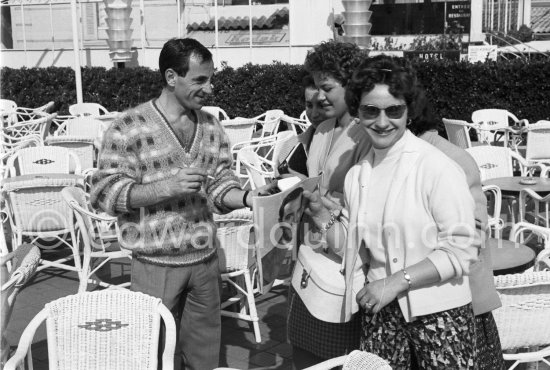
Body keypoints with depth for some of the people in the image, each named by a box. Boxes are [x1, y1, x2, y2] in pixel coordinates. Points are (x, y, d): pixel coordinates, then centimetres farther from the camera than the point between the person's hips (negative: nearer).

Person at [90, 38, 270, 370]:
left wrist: (250, 198, -16)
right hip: (156, 264, -4)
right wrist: (167, 187, -25)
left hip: (206, 258, 5)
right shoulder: (129, 128, -13)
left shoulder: (211, 126, 4)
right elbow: (104, 193, -15)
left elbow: (219, 186, 5)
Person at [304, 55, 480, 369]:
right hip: (381, 312, 5)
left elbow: (461, 250, -15)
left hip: (438, 312, -4)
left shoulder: (438, 168, -14)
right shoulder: (356, 175, 5)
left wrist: (397, 281, -19)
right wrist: (322, 216, -4)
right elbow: (354, 250, 10)